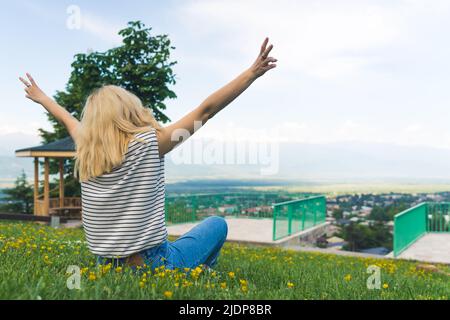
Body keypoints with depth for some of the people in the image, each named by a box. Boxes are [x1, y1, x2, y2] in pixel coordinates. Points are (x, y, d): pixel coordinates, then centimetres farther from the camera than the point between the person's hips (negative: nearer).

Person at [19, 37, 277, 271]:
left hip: (106, 268, 7)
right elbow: (206, 110, -12)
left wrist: (42, 98, 42)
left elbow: (70, 121, 22)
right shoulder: (149, 143, -14)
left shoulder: (86, 152, 1)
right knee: (217, 225, 17)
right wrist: (253, 73, -6)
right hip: (152, 265, -6)